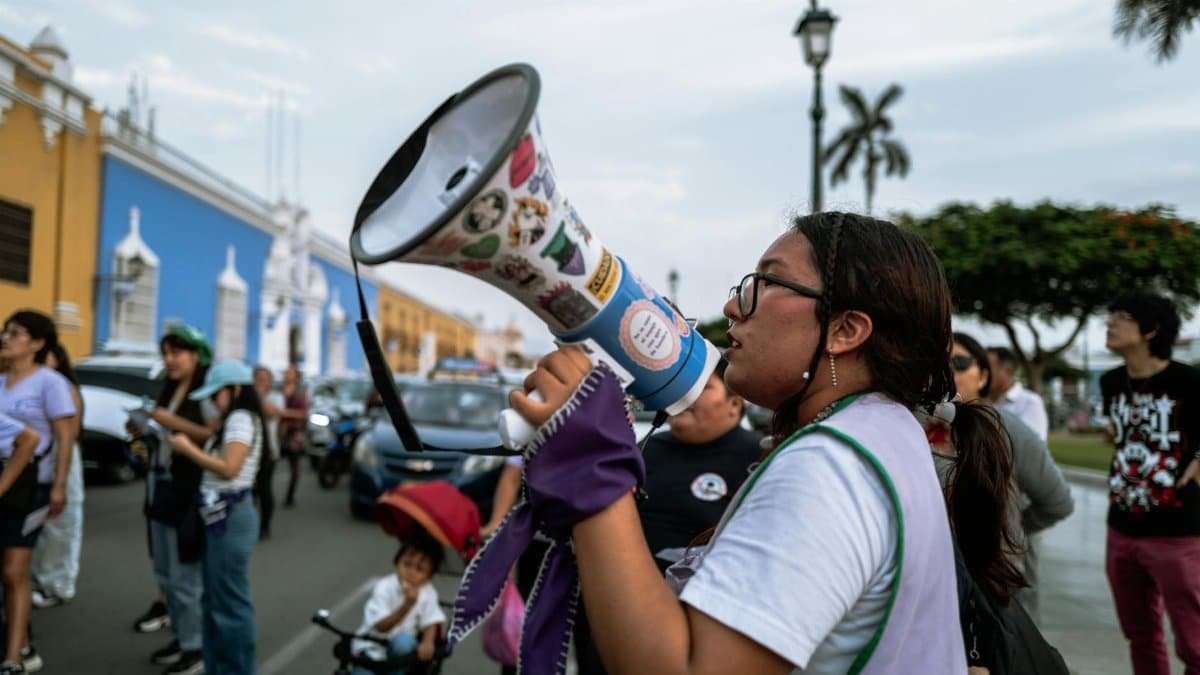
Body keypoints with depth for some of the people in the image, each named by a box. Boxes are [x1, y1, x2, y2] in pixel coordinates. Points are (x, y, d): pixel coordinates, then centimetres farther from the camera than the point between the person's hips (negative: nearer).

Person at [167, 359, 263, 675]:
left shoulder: (242, 419, -13)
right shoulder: (230, 421, 18)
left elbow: (229, 468, -22)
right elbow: (214, 461, 14)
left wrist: (187, 449, -13)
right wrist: (189, 447, 3)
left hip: (232, 516, -10)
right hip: (220, 515, 10)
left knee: (229, 600, -3)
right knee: (214, 598, 15)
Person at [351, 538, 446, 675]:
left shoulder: (428, 592, -9)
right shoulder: (383, 588, -17)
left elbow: (431, 622, -7)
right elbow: (381, 627, -24)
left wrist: (427, 642, -29)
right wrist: (408, 604, -36)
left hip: (397, 649, 1)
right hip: (373, 648, -1)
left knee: (403, 642, -33)